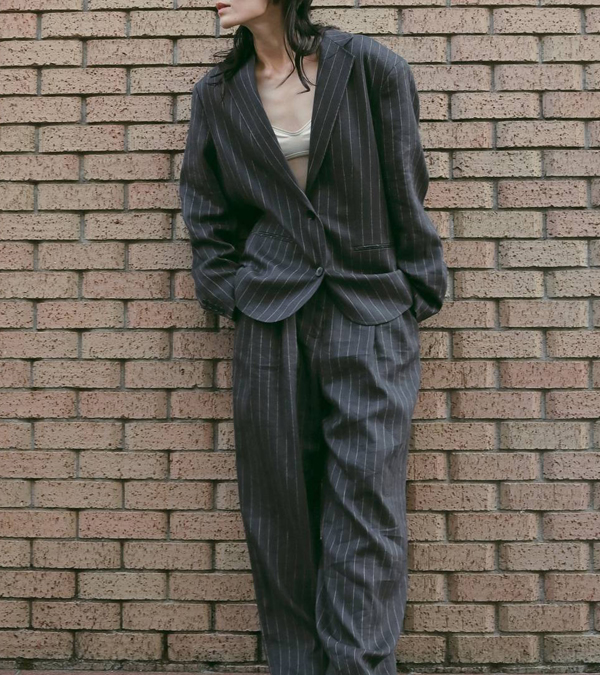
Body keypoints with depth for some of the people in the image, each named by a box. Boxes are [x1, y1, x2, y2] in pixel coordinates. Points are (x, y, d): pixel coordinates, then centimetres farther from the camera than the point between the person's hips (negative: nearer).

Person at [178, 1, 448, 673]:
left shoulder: (372, 68, 1)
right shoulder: (217, 94, 10)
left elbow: (405, 195, 4)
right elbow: (206, 215, 17)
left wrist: (415, 297, 5)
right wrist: (232, 296, 7)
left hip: (371, 320, -2)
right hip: (270, 325, 3)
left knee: (366, 512, -5)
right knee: (280, 516, 5)